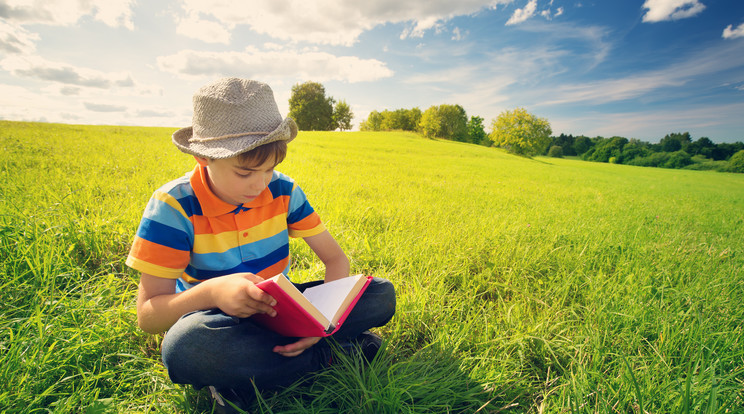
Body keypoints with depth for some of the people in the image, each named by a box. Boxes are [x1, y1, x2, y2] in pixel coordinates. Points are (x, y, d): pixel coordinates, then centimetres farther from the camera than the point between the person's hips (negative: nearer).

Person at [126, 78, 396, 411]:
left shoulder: (283, 191, -8)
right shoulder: (173, 207, -16)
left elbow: (336, 259, -5)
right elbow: (147, 315, -16)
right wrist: (211, 292, -38)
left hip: (279, 313, 2)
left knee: (382, 294, -13)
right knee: (185, 344, -40)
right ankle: (331, 354, -17)